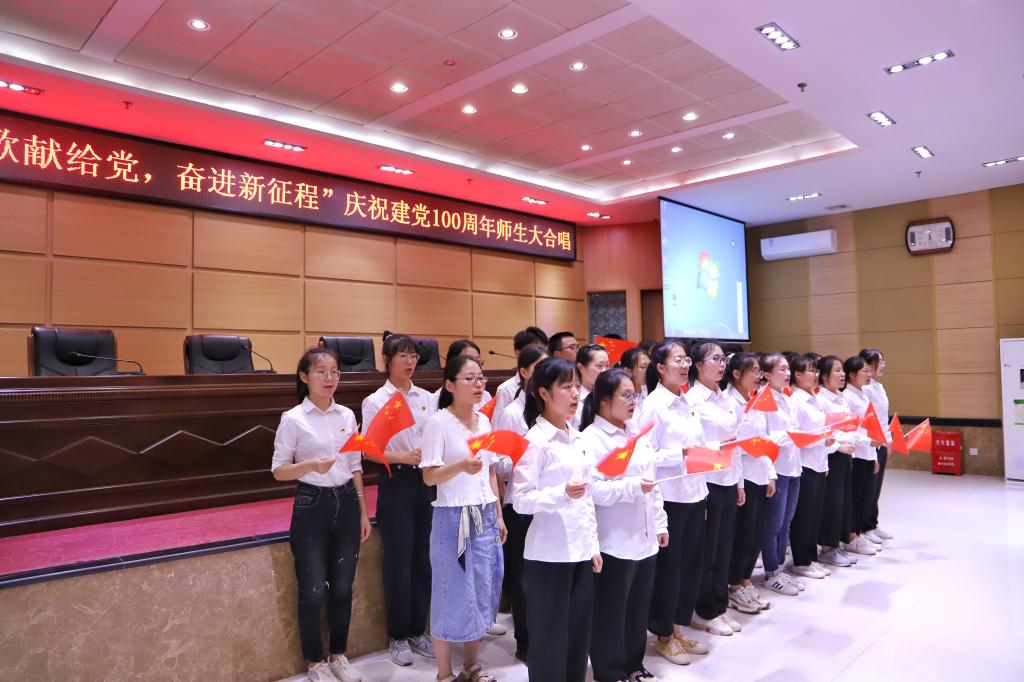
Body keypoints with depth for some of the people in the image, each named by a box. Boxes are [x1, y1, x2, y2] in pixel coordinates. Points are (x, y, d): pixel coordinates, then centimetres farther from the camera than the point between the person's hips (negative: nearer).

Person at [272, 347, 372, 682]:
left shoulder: (347, 415, 4)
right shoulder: (293, 418, -8)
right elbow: (279, 470, -7)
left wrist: (363, 512, 10)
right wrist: (311, 465, -26)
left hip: (346, 503, 4)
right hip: (312, 505, -4)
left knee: (342, 588, 12)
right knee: (313, 591, 4)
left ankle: (339, 655, 32)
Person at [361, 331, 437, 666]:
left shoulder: (427, 398, 8)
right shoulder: (375, 401, -4)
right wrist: (404, 457, -23)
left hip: (426, 482, 4)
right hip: (396, 484, -4)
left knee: (422, 559, 11)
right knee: (398, 562, 3)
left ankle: (417, 631, 27)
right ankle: (398, 637, 20)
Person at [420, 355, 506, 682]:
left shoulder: (484, 420, 8)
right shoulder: (438, 423, -12)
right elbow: (429, 477, -15)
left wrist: (499, 515, 14)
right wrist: (460, 466, -33)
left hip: (485, 517, 6)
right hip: (453, 518, -6)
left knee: (482, 591, 13)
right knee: (453, 594, 3)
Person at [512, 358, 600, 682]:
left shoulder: (576, 437, 9)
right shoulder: (534, 440, -14)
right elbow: (521, 500, -19)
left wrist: (594, 544, 14)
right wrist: (562, 493, -33)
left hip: (581, 550, 7)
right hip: (549, 554, -7)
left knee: (579, 635, 15)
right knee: (549, 637, 5)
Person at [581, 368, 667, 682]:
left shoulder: (637, 434, 11)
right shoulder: (592, 438, -15)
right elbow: (592, 489, -23)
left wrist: (660, 523, 15)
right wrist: (633, 487, -27)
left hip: (645, 538, 8)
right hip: (614, 543, -8)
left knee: (638, 609, 18)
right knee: (611, 612, 7)